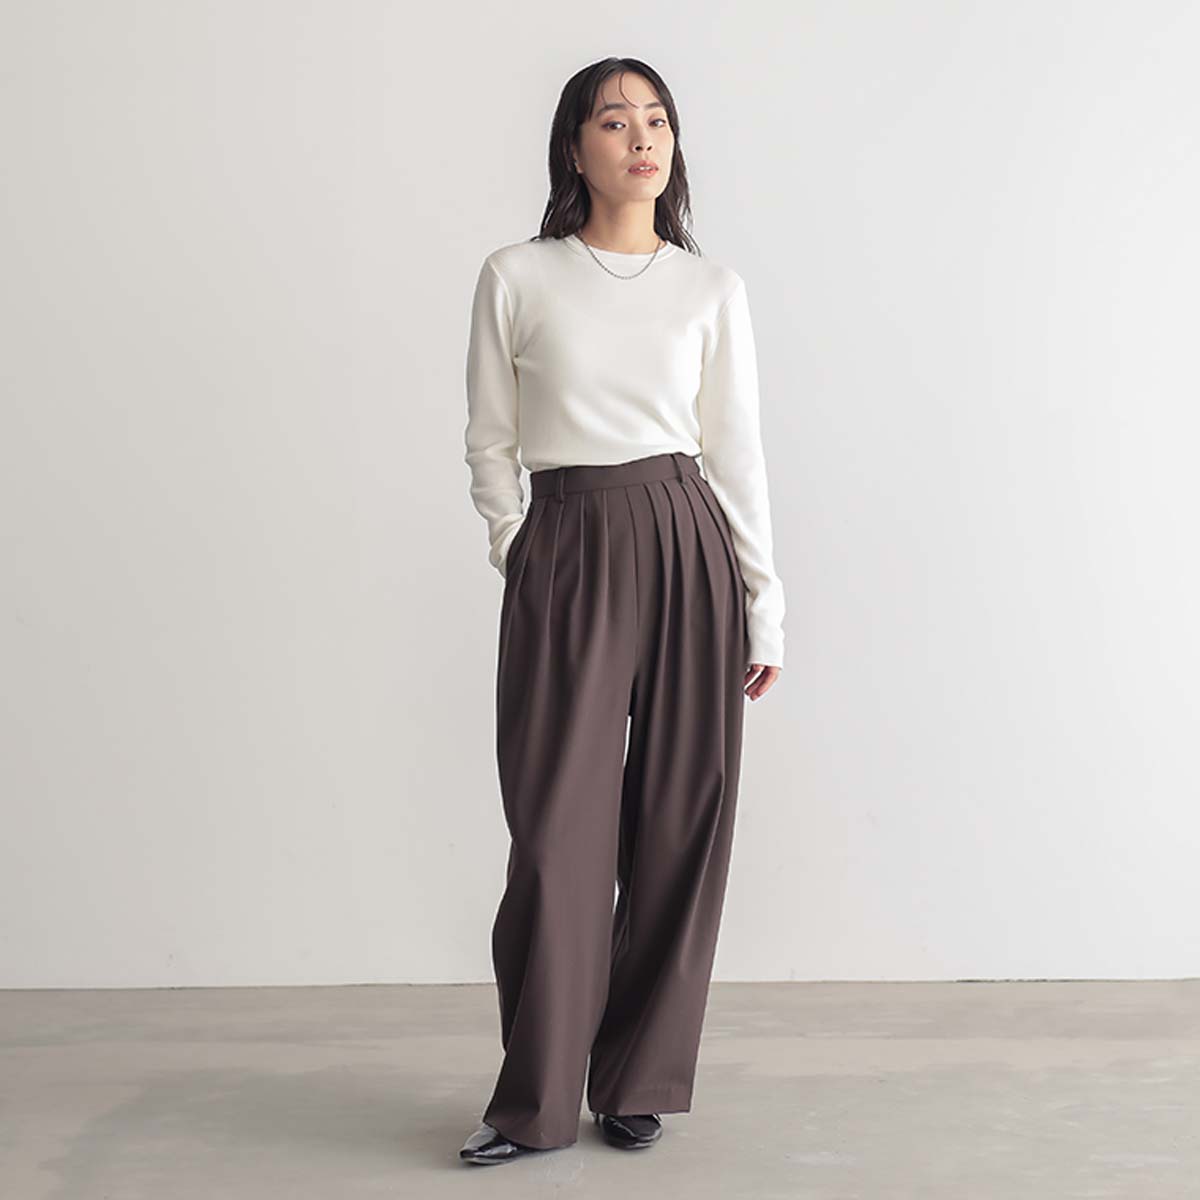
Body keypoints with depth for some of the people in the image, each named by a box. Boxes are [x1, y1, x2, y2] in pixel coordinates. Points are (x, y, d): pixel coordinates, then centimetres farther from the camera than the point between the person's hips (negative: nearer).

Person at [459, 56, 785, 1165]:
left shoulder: (713, 290, 7)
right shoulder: (516, 280, 3)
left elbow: (738, 452, 7)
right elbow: (490, 443, 8)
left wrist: (765, 608, 6)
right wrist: (520, 554, 2)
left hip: (689, 550, 2)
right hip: (565, 554, -1)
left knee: (680, 822, 4)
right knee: (558, 825, -2)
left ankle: (639, 1082, 19)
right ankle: (536, 1101, 11)